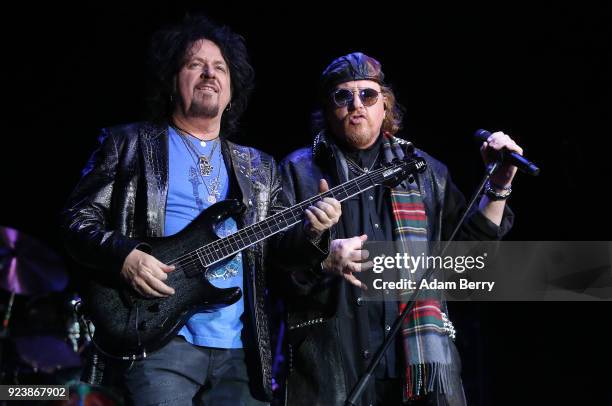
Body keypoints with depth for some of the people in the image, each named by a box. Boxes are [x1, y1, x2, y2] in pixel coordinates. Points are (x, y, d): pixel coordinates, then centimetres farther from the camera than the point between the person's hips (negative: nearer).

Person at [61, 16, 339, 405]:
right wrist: (125, 255, -14)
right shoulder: (129, 143, 10)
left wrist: (309, 232, -6)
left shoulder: (259, 168, 21)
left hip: (239, 349, 4)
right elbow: (78, 217, 4)